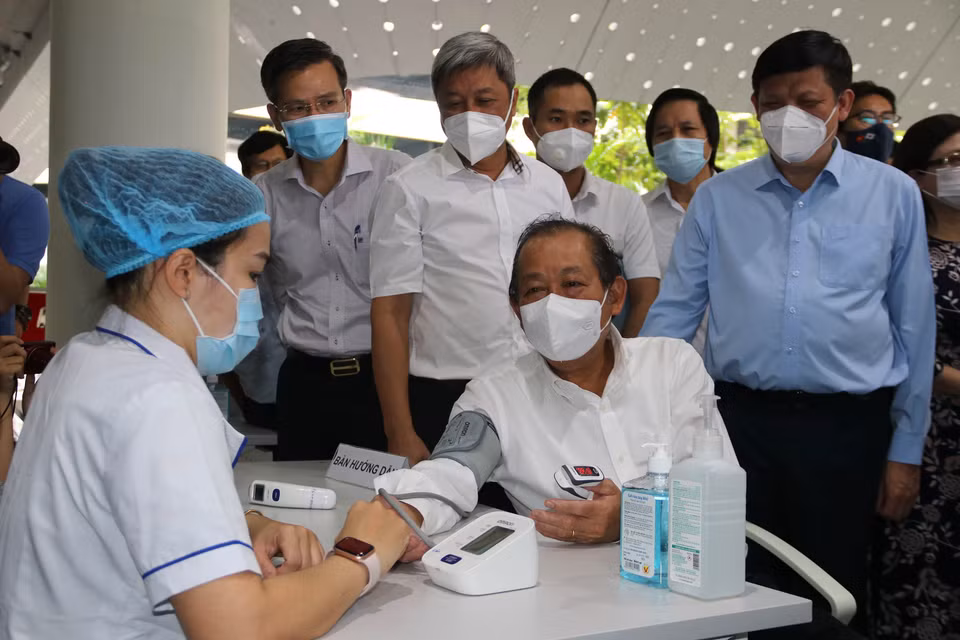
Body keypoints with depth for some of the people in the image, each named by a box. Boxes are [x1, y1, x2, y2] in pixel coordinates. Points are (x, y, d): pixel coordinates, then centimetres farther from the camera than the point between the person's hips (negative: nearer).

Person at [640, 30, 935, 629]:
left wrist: (906, 448, 5)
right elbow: (673, 313, 6)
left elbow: (913, 326, 5)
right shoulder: (717, 197, 5)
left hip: (847, 427, 0)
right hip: (742, 420, 1)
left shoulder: (893, 194, 3)